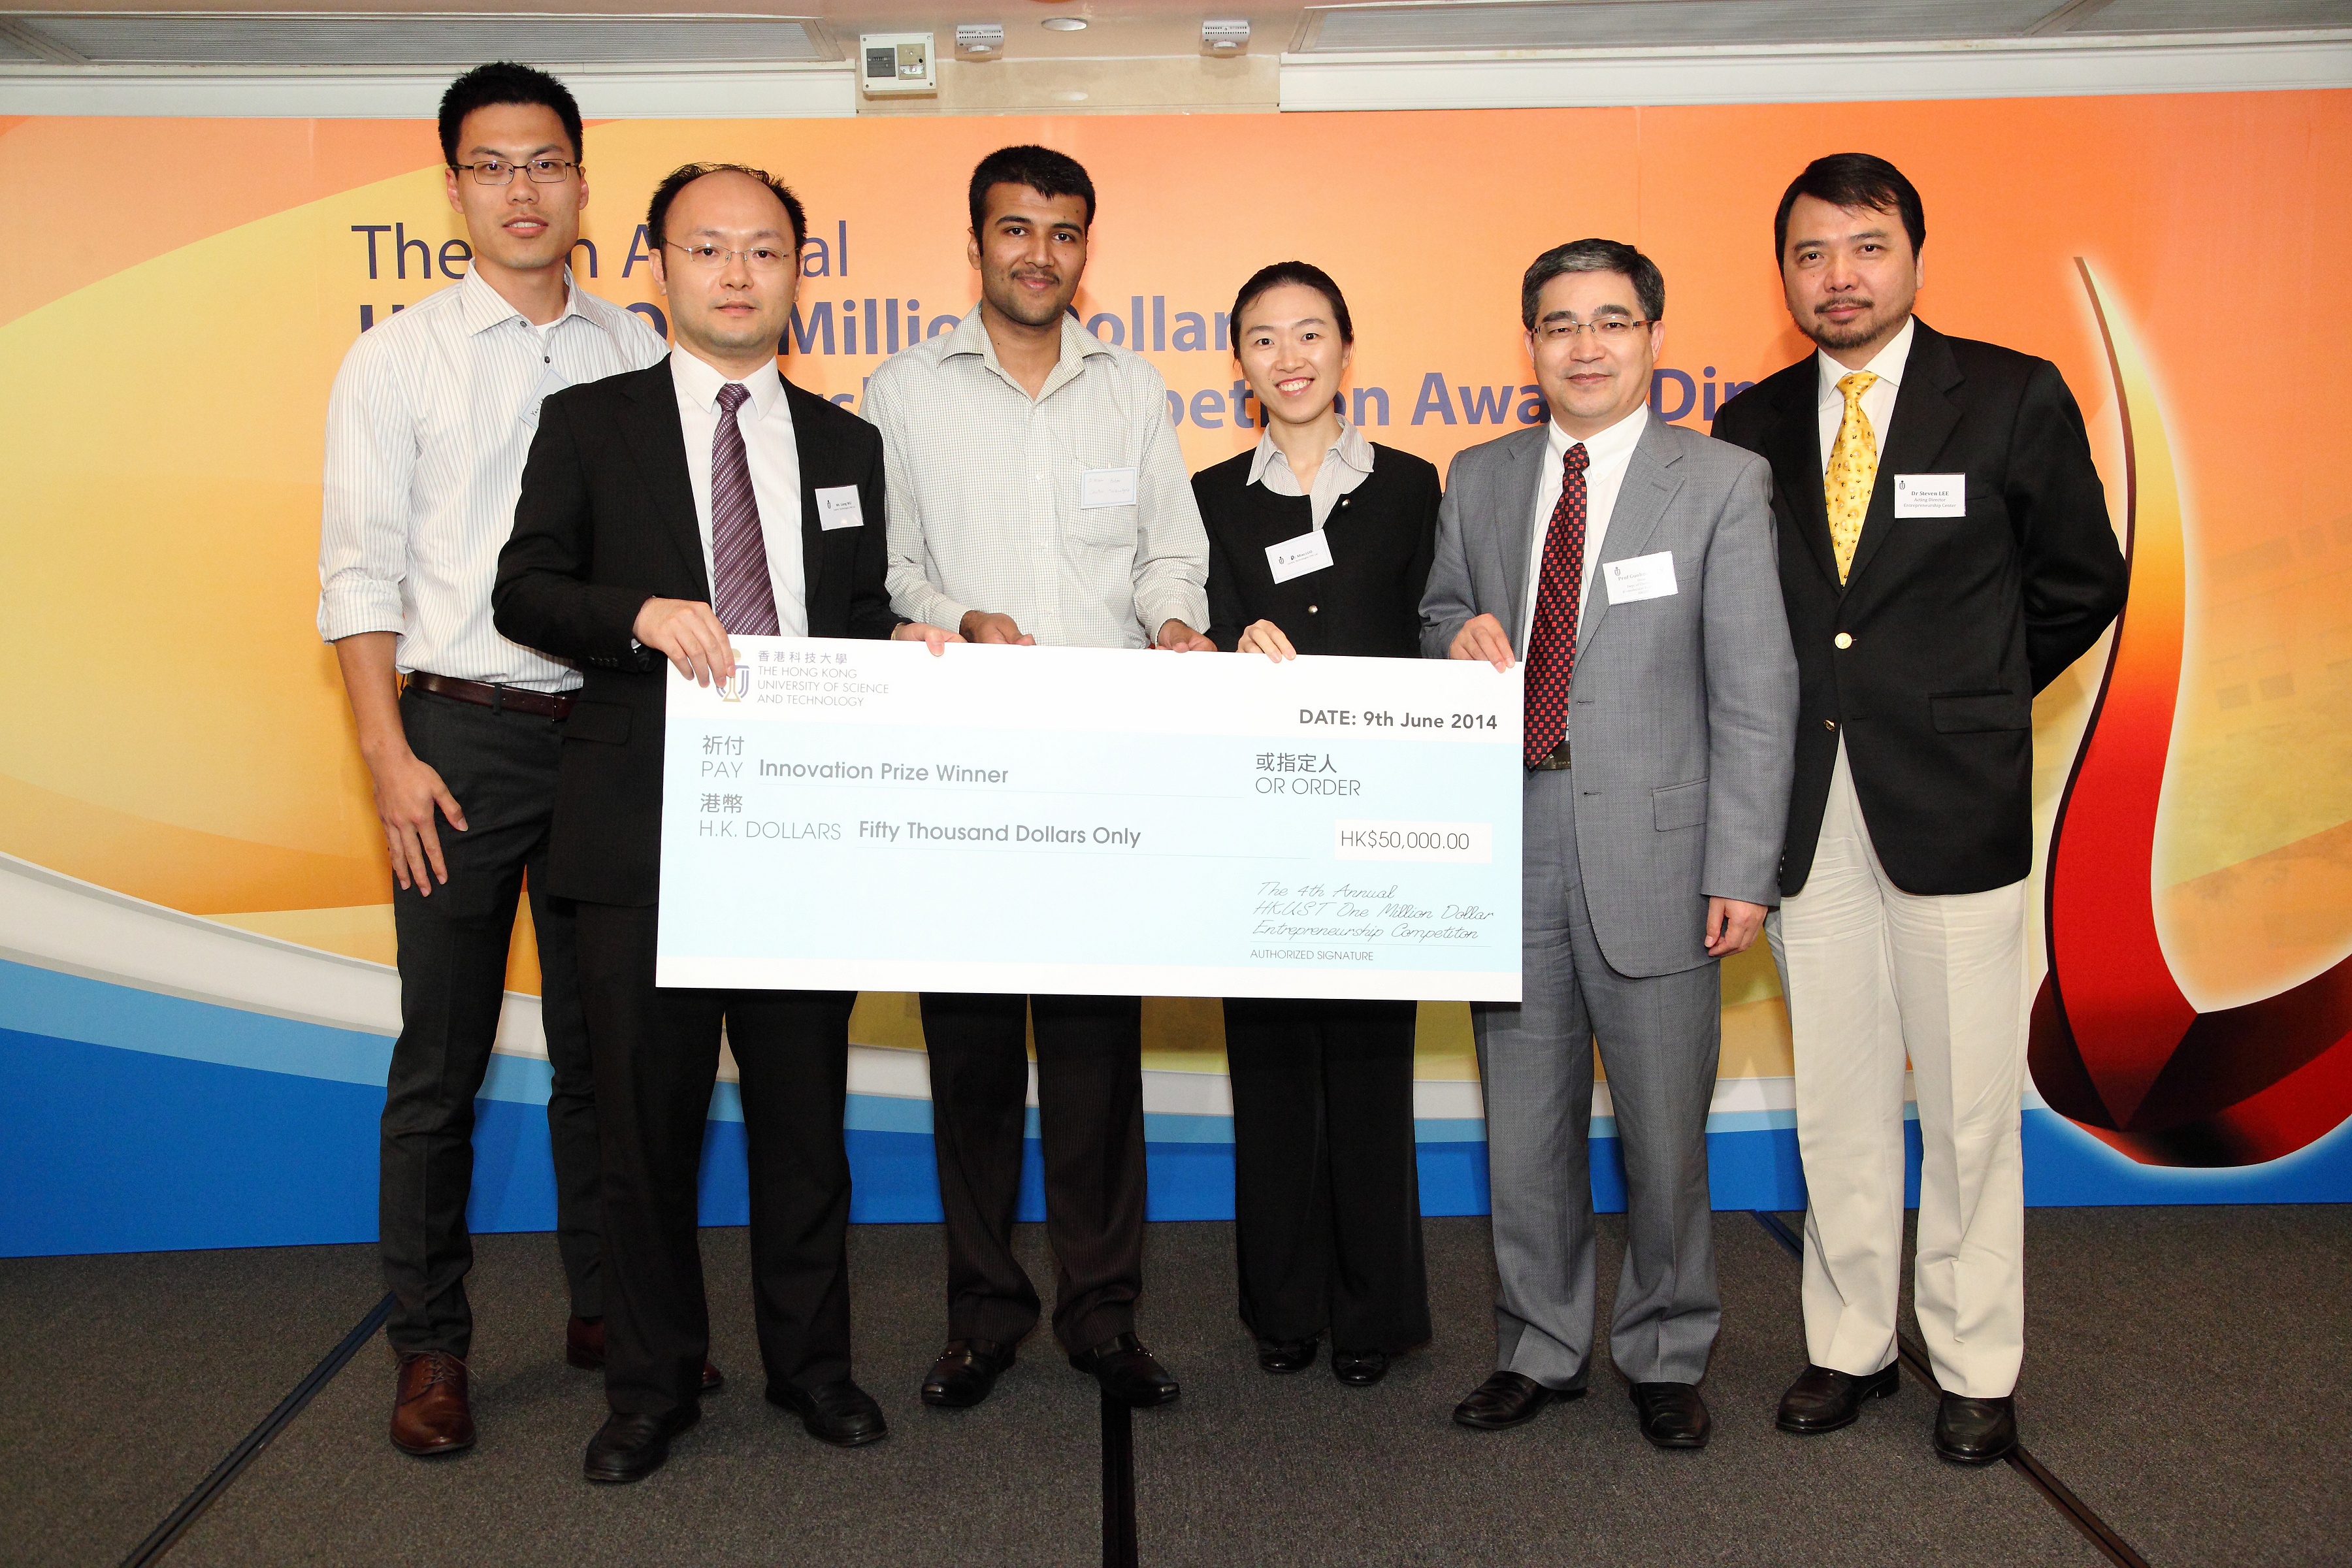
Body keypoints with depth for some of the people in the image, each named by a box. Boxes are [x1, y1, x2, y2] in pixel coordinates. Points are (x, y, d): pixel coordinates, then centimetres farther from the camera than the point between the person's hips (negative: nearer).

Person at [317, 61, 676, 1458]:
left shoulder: (637, 354, 9)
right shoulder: (397, 359, 3)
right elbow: (359, 570, 0)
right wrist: (390, 752, -9)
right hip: (463, 729, -2)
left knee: (604, 1041, 10)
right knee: (443, 1054, 3)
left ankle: (610, 1311, 24)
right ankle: (432, 1346, 16)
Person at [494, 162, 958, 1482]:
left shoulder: (845, 443, 13)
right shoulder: (590, 423, 5)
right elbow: (524, 591, 0)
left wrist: (905, 639, -6)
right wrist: (642, 613, -18)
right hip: (644, 828, -1)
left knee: (804, 1110, 11)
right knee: (650, 1115, 9)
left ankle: (811, 1361, 28)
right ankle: (654, 1385, 26)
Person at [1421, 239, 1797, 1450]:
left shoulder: (1724, 483, -1)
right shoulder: (1479, 479, 10)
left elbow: (1754, 690, -5)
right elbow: (1439, 614, 21)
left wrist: (1741, 868, -11)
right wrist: (1458, 636, -4)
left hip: (1651, 846, -3)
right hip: (1510, 837, 3)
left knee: (1665, 1124, 8)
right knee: (1524, 1119, 12)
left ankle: (1664, 1357, 28)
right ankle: (1540, 1349, 30)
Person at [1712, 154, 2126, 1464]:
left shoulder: (2015, 397, -1)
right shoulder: (1753, 426, 7)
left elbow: (2082, 584, 6)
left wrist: (1966, 703, 8)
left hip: (1953, 803, -2)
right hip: (1804, 806, 3)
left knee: (1970, 1104, 5)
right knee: (1837, 1099, 11)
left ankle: (1977, 1368, 21)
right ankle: (1851, 1345, 26)